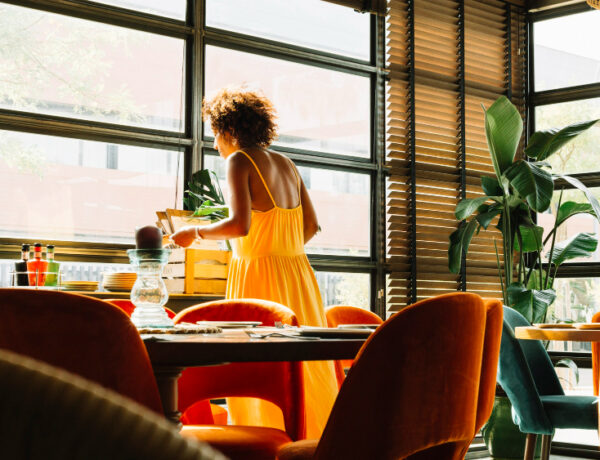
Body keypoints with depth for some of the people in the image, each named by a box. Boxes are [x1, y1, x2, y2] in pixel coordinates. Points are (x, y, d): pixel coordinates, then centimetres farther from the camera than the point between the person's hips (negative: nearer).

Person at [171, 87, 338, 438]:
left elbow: (240, 224, -19)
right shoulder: (286, 164, 14)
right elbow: (312, 226, 16)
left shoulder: (240, 161, -6)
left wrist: (196, 232, -5)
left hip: (258, 277, -7)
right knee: (307, 371, 9)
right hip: (298, 274, 7)